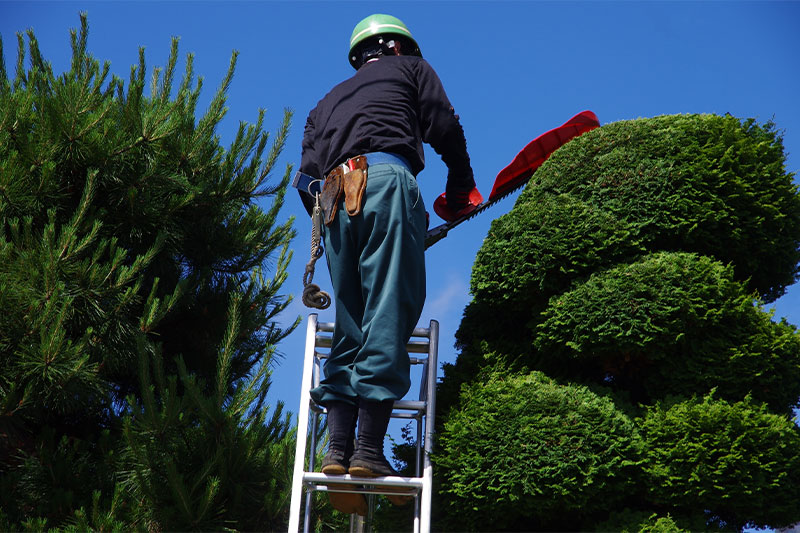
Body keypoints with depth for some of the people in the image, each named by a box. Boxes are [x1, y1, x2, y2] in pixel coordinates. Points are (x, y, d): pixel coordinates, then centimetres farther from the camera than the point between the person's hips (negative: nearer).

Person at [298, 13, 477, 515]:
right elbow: (444, 127, 9)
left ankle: (337, 449, -8)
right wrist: (461, 187, 21)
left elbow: (308, 175, 23)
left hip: (334, 199, 5)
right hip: (387, 178, -5)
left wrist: (329, 219, 27)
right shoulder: (410, 68, 25)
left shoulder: (328, 102, 36)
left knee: (350, 328, 5)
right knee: (389, 317, -11)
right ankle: (369, 448, -19)